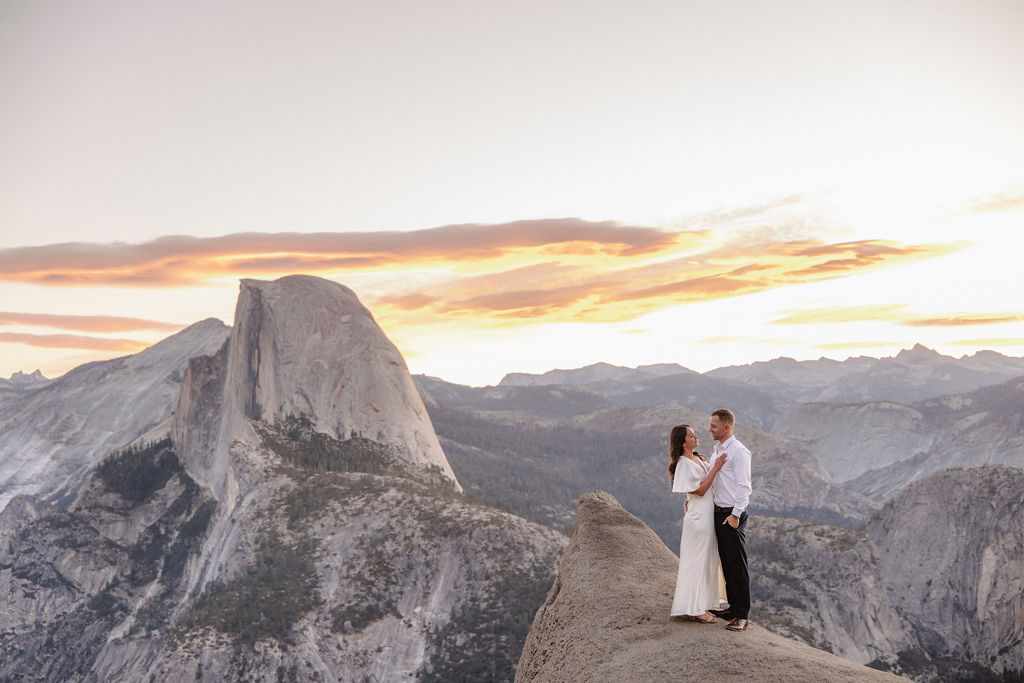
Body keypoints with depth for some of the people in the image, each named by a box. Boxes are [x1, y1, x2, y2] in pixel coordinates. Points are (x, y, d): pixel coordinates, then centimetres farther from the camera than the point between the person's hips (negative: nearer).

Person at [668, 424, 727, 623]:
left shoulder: (698, 459, 12)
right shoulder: (683, 464, -15)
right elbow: (699, 490, -17)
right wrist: (715, 469, -21)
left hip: (708, 515, 9)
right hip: (698, 515, -9)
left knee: (706, 560, 13)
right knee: (697, 561, -4)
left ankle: (700, 605, 21)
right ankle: (694, 608, 3)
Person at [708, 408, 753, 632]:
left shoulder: (738, 451, -13)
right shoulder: (716, 451, 14)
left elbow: (744, 486, -18)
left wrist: (735, 515, -21)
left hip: (732, 514, -9)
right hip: (718, 512, 9)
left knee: (738, 565, -4)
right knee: (726, 563, 15)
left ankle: (742, 615, 2)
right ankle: (733, 607, 26)